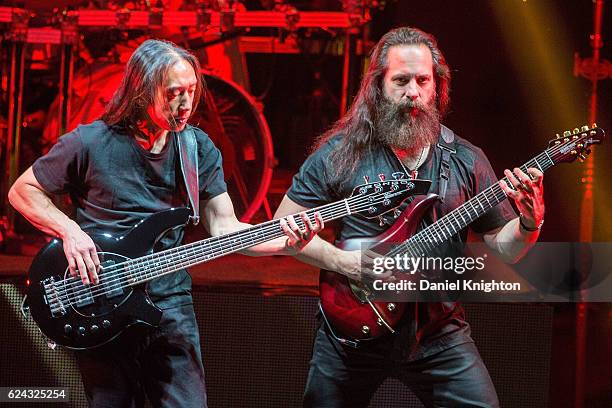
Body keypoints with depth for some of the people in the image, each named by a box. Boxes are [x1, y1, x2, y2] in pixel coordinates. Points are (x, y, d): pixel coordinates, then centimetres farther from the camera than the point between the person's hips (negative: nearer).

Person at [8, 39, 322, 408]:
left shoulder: (198, 147, 3)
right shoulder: (90, 143, -8)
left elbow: (224, 227, 1)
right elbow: (23, 191, 2)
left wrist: (286, 243, -17)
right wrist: (69, 230, -14)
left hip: (170, 303, 3)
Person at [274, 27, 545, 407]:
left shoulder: (467, 161, 4)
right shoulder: (340, 153, -2)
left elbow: (502, 249, 7)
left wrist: (529, 222, -15)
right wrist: (345, 262, -13)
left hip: (439, 332, 1)